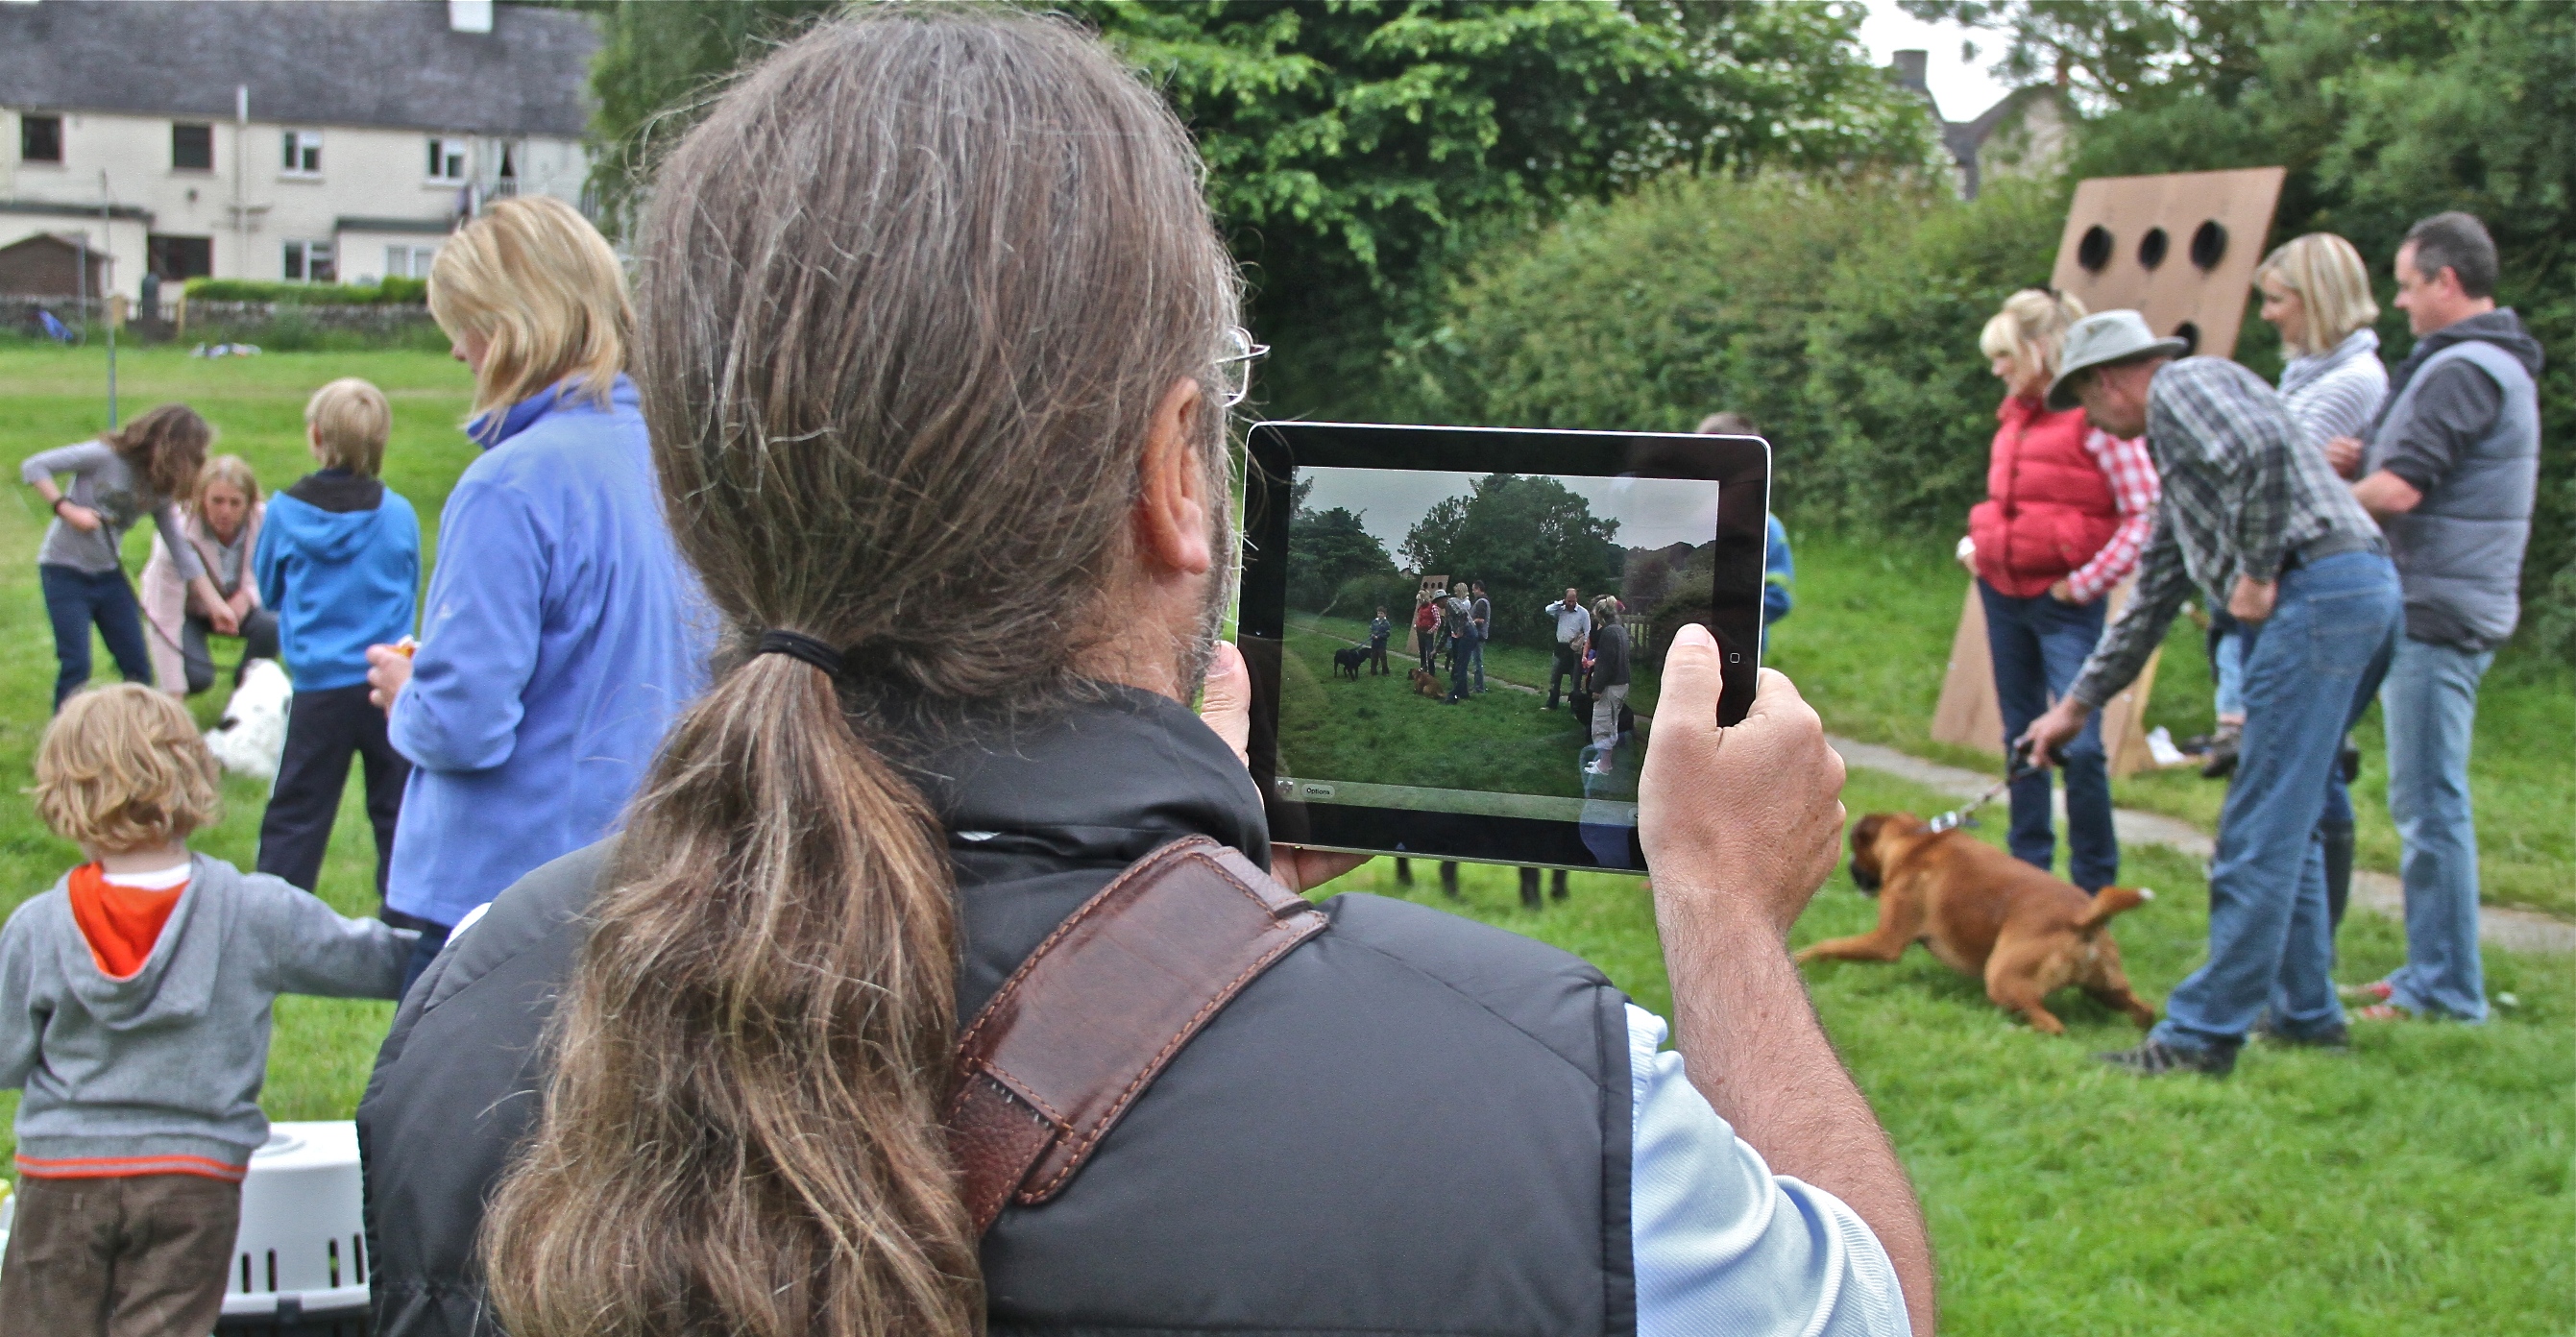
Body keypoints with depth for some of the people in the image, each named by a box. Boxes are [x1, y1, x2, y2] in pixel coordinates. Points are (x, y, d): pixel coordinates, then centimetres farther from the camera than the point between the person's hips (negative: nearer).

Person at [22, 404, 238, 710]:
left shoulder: (160, 490, 0)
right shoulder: (105, 456, -17)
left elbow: (181, 549, 3)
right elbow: (33, 467, -17)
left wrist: (215, 604, 0)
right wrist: (66, 509, -27)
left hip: (109, 574, 6)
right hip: (64, 570, -6)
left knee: (137, 666, 6)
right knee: (76, 667, -10)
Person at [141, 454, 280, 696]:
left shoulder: (263, 520, -27)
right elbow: (166, 618, -34)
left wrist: (248, 595, -31)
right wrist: (173, 694, -36)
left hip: (234, 602, 3)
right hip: (186, 608, -3)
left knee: (271, 625, -29)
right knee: (195, 676, -28)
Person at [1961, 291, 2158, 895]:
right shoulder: (2015, 414, 11)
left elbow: (2145, 513, -15)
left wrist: (2087, 583, -15)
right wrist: (1980, 542, 9)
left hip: (2063, 600, -8)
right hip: (2002, 592, 8)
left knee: (2079, 744, -9)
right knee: (2021, 737, 13)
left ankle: (2095, 885, 2)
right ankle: (2028, 868, 22)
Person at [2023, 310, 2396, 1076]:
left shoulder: (2185, 385, 0)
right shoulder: (2177, 444, 29)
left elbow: (2264, 450, -23)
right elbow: (2152, 600, 33)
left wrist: (2257, 573, -14)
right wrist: (2077, 704, 35)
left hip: (2319, 590, -10)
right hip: (2366, 592, 10)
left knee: (2259, 833, -8)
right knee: (2286, 824, 18)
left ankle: (2205, 1033, -5)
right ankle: (2306, 1012, 24)